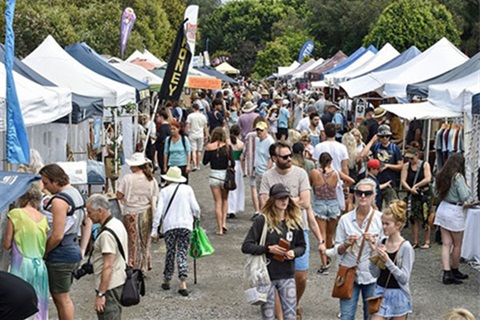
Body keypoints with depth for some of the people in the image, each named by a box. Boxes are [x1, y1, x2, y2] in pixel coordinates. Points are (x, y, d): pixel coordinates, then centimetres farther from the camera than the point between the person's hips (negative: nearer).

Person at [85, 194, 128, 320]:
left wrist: (100, 294, -24)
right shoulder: (117, 223, 9)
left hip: (109, 286, -10)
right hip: (119, 281, 10)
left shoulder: (107, 234, -22)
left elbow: (108, 266, -25)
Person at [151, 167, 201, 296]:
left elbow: (159, 212, -3)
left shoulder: (164, 191, 2)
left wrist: (154, 230, -1)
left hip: (169, 226, 0)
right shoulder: (187, 189, 3)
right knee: (182, 253, 3)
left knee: (170, 253, 14)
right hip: (185, 225, 0)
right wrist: (197, 216, 23)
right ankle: (183, 283, -10)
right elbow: (195, 208, 1)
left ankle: (167, 281, 23)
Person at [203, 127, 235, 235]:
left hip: (214, 176, 0)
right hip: (225, 175, 0)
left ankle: (219, 229, 7)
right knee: (225, 200, 22)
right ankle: (224, 223, 8)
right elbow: (232, 163, -12)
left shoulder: (209, 147, -7)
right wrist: (230, 168, 7)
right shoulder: (227, 147, -7)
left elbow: (205, 162, 1)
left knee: (218, 202, 8)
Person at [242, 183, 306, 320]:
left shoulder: (294, 221, 2)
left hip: (287, 275, 3)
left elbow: (302, 246, 13)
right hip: (267, 275, -3)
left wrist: (293, 252, -9)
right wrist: (268, 249, -21)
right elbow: (246, 246, -11)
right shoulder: (262, 220, -9)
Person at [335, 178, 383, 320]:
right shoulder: (345, 219, 0)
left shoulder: (380, 218, -4)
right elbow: (338, 250, 6)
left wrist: (373, 241, -19)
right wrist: (346, 244, -15)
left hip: (372, 275, -1)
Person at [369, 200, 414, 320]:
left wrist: (387, 261, -26)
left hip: (398, 295, -4)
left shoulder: (405, 247, -13)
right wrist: (375, 255, -15)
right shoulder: (381, 243, 0)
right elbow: (375, 273, 1)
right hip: (381, 292, 4)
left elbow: (404, 278, -17)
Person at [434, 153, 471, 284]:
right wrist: (468, 188, 1)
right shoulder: (458, 177, -17)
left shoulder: (441, 175, 4)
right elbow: (465, 196, -17)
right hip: (454, 211, -7)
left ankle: (447, 273, 0)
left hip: (442, 209, 7)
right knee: (457, 245, 11)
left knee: (446, 244, 6)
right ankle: (454, 271, 23)